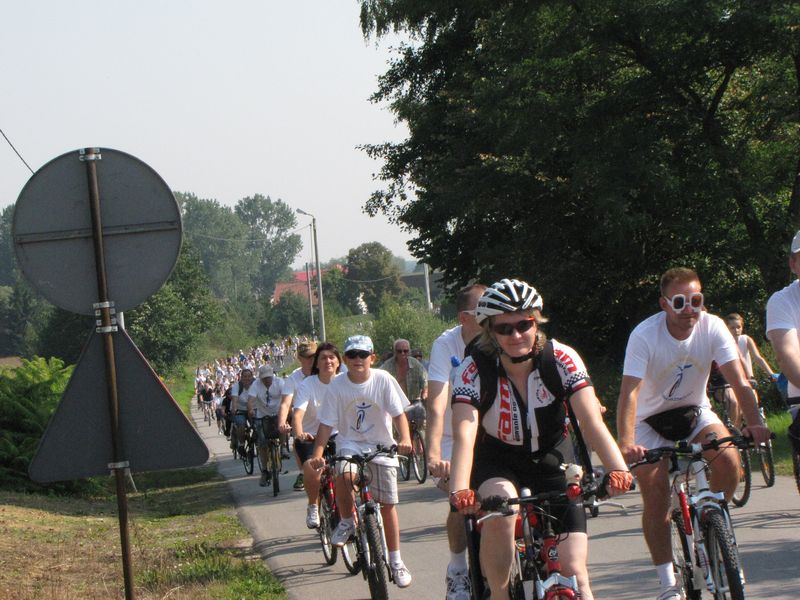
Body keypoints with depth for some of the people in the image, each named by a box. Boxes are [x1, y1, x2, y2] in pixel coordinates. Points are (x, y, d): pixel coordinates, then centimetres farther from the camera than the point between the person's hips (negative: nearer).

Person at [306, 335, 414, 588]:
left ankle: (395, 561, 16)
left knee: (387, 504, 2)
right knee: (344, 475, -33)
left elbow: (399, 413, -13)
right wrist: (318, 452, -24)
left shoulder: (383, 380, -13)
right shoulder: (337, 385, -11)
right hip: (350, 443, 0)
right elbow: (326, 423, -10)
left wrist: (405, 439, -32)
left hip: (381, 446, 0)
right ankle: (347, 521, -6)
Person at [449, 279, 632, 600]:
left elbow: (592, 421, -29)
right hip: (497, 461, -1)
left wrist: (618, 468, -46)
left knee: (573, 571, -12)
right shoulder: (475, 369, -21)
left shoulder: (561, 358, -19)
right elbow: (464, 434, -33)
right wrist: (460, 490, -51)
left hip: (551, 459, 1)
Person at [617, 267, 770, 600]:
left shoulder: (713, 327, -18)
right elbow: (630, 391, -33)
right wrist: (626, 443, -48)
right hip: (652, 421, -2)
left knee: (729, 461, -25)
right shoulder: (644, 335, -25)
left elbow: (738, 380, -25)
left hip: (695, 413, 2)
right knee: (655, 501, -12)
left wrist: (754, 422, -42)